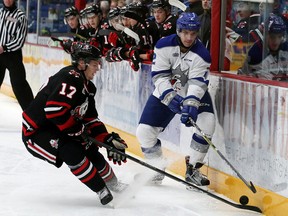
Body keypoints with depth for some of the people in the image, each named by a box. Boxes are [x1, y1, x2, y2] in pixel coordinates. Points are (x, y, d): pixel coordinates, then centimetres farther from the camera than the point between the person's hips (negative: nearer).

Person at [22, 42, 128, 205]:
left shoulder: (87, 86, 8)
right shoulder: (70, 78, -24)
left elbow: (91, 119, 11)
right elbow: (54, 109, -35)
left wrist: (108, 139, -2)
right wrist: (77, 130, -23)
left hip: (57, 130, 10)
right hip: (36, 132, -10)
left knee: (90, 150, 2)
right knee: (72, 152, -28)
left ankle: (113, 185, 23)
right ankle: (103, 192, -21)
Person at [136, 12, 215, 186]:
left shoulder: (202, 54, -18)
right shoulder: (164, 46, -15)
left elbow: (198, 84, -25)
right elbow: (159, 76, -15)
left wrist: (191, 105, -41)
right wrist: (170, 97, -29)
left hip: (194, 94, -1)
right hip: (165, 93, 1)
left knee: (207, 123, -25)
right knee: (145, 131, -8)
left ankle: (193, 169, -9)